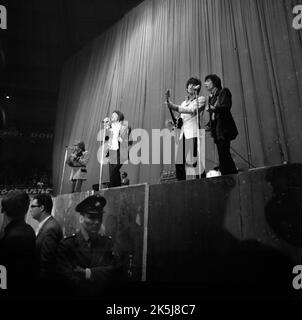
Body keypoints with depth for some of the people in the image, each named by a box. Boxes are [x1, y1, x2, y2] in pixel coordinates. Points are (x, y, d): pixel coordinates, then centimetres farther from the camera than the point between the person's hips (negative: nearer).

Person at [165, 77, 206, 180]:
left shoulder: (201, 99, 10)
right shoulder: (183, 103, 27)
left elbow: (193, 110, -10)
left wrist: (176, 107, -15)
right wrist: (176, 122, 5)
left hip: (193, 134, -5)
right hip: (182, 134, 6)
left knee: (195, 162, -15)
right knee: (179, 162, -3)